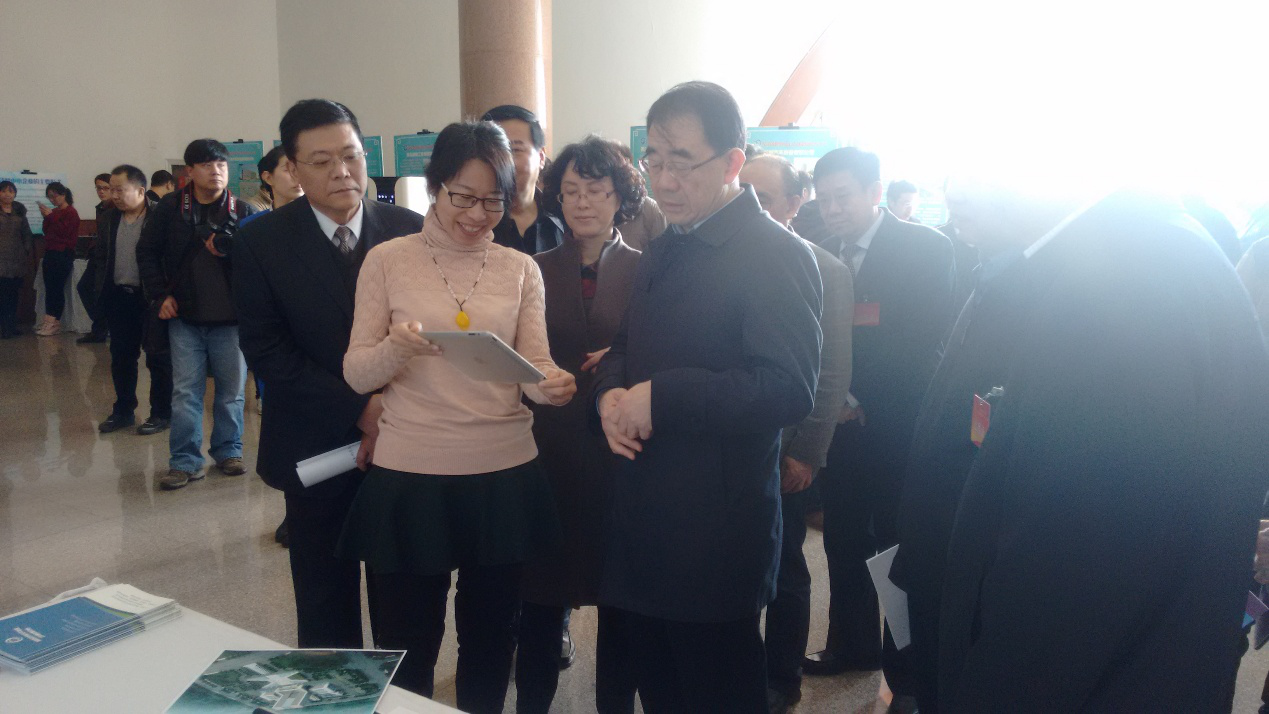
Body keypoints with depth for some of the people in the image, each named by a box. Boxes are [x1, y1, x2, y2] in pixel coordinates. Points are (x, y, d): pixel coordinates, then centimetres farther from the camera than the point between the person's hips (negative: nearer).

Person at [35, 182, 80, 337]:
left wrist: (51, 216, -16)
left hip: (63, 255, -8)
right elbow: (47, 231, 15)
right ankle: (49, 321, 5)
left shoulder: (71, 212, -7)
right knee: (49, 288, 4)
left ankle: (54, 322, -4)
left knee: (57, 289, -7)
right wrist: (46, 217, 0)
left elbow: (65, 232, -16)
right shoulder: (54, 212, 14)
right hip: (50, 253, 8)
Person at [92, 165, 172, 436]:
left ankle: (161, 413, 13)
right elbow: (99, 258, 16)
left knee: (158, 356, 3)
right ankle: (123, 411, 24)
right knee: (121, 356, 12)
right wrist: (101, 290, 8)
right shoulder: (108, 220, 9)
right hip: (119, 297, 6)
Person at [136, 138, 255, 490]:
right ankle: (185, 461, 12)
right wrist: (160, 295, 1)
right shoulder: (171, 207, 0)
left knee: (231, 390, 10)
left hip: (230, 317, 0)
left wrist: (227, 246, -23)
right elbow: (147, 251, 9)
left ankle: (228, 451, 24)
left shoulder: (242, 210, -1)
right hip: (185, 317, 0)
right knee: (185, 392, 4)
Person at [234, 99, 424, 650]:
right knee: (326, 610, 12)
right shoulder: (262, 242, -4)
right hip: (317, 445, 0)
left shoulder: (410, 231, -2)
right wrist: (358, 409, -15)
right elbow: (265, 350, -8)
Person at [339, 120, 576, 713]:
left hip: (504, 477, 2)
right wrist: (395, 347, -24)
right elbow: (357, 374, -3)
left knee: (490, 642, 16)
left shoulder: (521, 269, 4)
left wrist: (553, 386, -23)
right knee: (405, 647, 12)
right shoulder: (387, 261, -1)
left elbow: (534, 366, 1)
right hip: (409, 478, -1)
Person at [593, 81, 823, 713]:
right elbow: (626, 347, 19)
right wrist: (612, 394, -5)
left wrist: (659, 398, -23)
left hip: (715, 536, -8)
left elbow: (789, 389, -23)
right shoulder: (663, 252, 13)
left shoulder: (777, 256, -14)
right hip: (642, 520, 8)